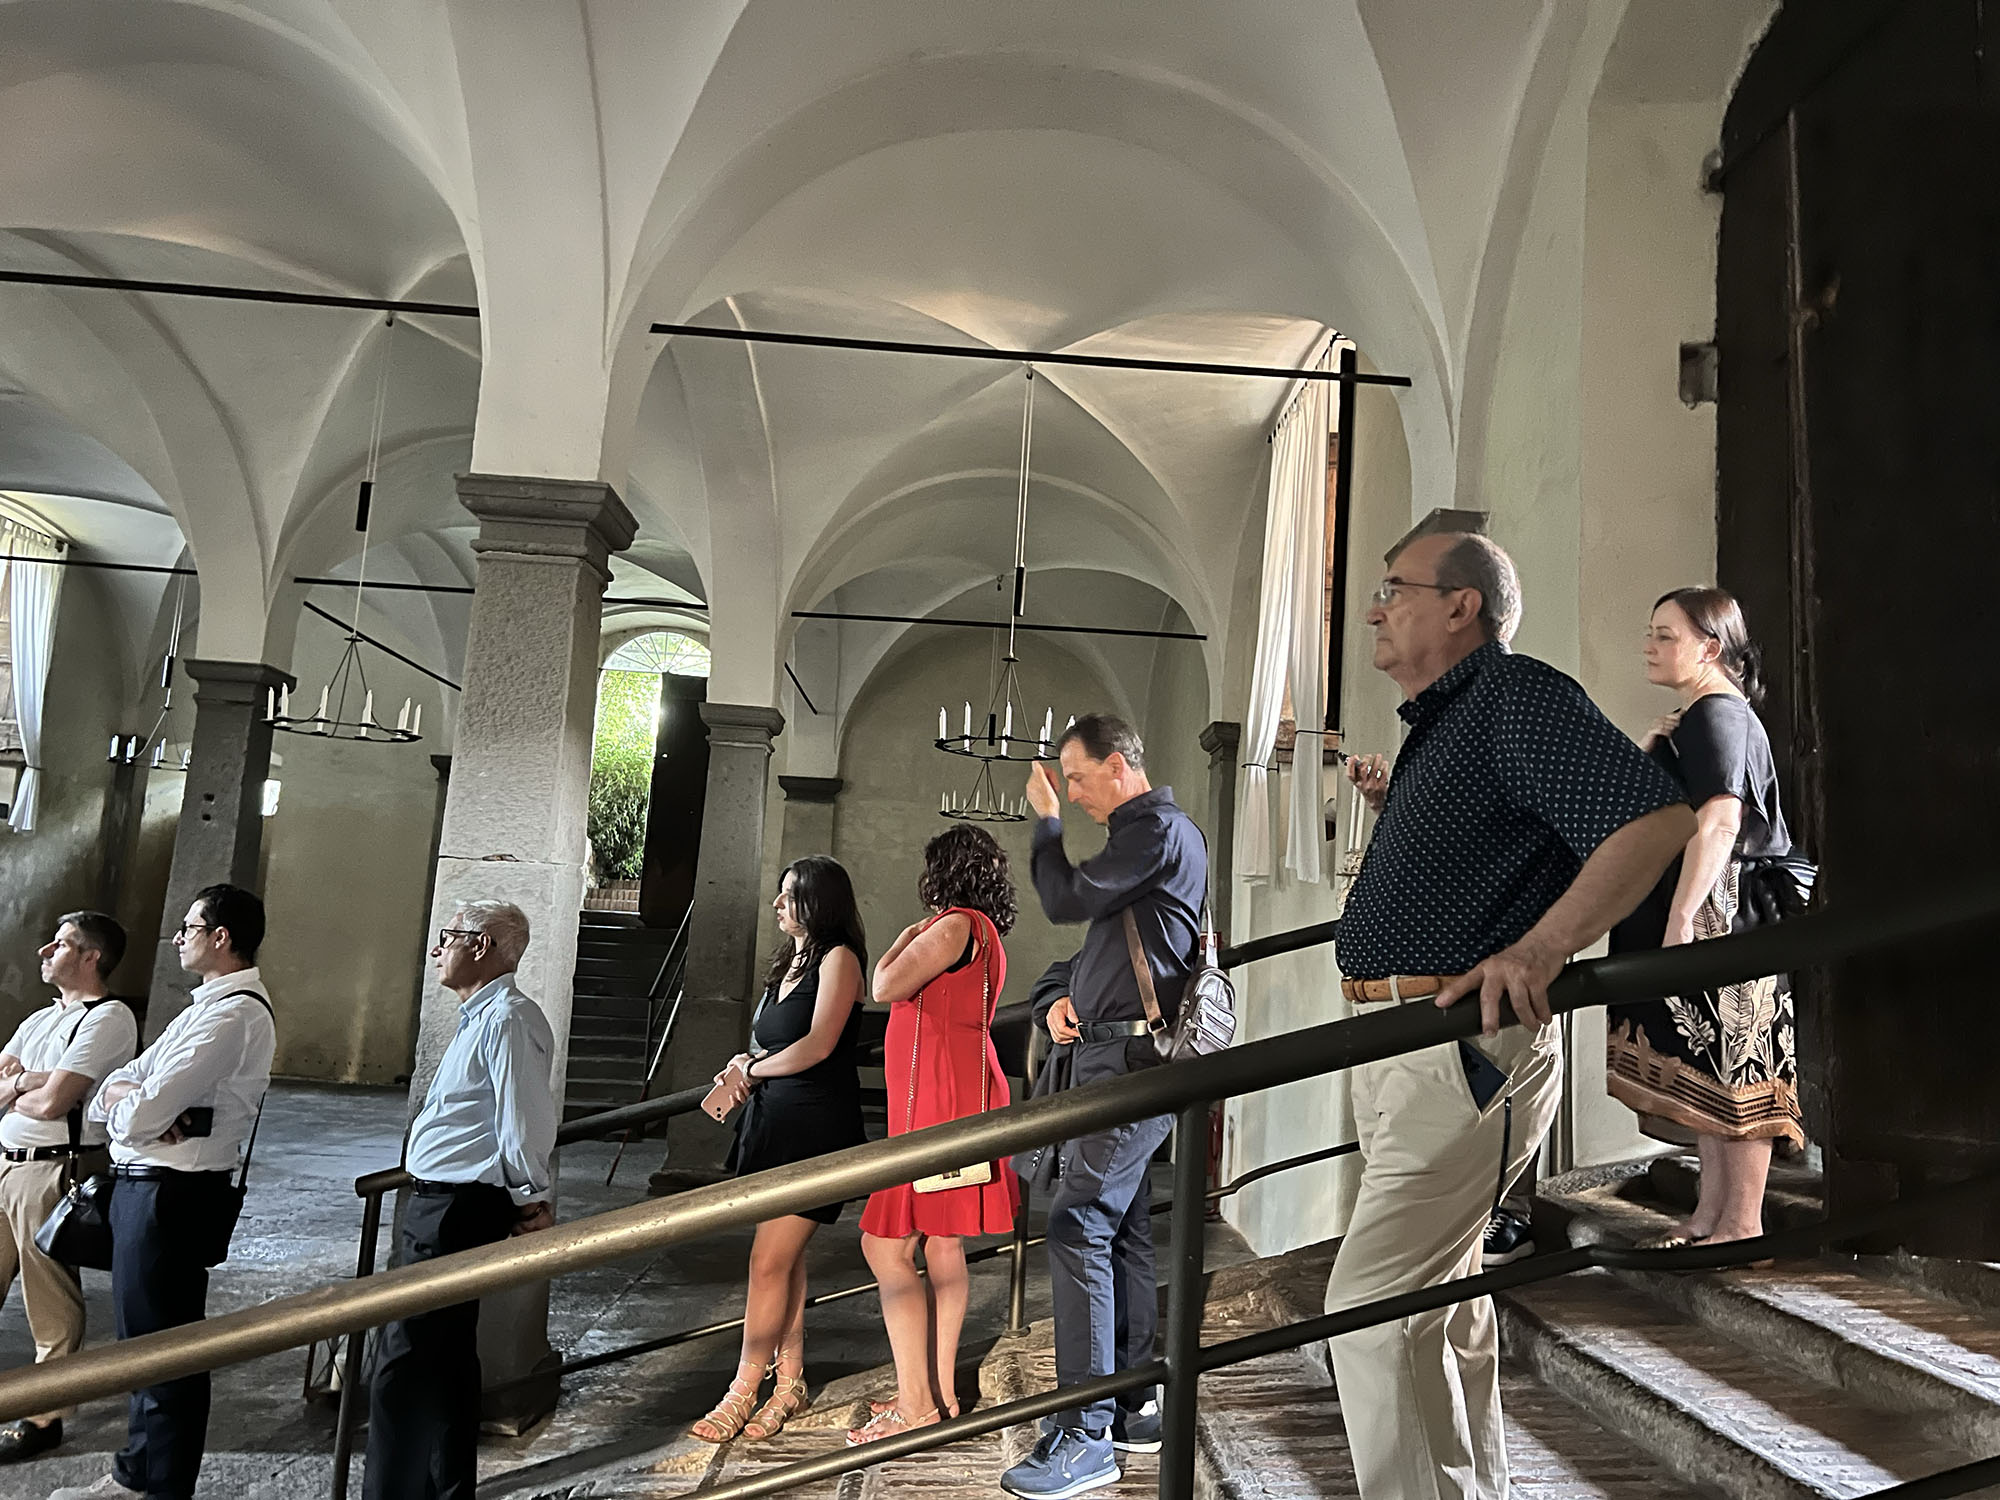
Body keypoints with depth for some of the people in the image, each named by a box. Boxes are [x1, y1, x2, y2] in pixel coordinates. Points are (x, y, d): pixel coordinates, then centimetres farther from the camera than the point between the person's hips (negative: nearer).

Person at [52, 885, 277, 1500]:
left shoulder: (234, 1015, -21)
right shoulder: (208, 1006, 15)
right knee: (143, 1336, 22)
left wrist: (123, 1099, -3)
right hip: (144, 1185, 11)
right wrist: (131, 1096, -10)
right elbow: (112, 1089, 12)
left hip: (172, 1195, -10)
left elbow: (139, 1117, -24)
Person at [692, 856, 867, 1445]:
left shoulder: (838, 957, -10)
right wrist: (747, 1065, 0)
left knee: (769, 1261, -5)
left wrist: (753, 1069, -5)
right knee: (786, 1256, 12)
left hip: (816, 1126, -8)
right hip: (776, 1119, 8)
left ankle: (742, 1394, 5)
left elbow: (819, 1044, -18)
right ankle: (789, 1381, 22)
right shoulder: (790, 960, 16)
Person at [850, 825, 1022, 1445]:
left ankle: (915, 1403, -4)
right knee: (942, 1246, 12)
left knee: (886, 1245, -8)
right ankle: (940, 1391, 19)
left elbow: (884, 987, -13)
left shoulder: (956, 924, -12)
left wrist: (908, 936, 2)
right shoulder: (983, 934, 19)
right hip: (955, 1096, 10)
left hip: (940, 1100, -10)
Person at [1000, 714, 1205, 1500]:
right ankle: (1130, 1406, 23)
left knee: (1077, 1228, -12)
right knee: (1123, 1232, 14)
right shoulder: (1148, 832, 21)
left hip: (1130, 1057, -11)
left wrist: (1046, 819, 1)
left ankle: (1086, 1436, -6)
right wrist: (1072, 999, 9)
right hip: (1117, 1054, 11)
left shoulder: (1159, 829, -12)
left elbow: (1064, 900, -15)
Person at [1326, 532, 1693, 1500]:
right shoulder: (1437, 724, 18)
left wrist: (1542, 948, -32)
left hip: (1464, 1048, -11)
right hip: (1395, 1047, 11)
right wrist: (1395, 808, 16)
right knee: (1440, 1293, 21)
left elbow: (1658, 817, -24)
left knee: (1370, 1307, -11)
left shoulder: (1519, 696, -11)